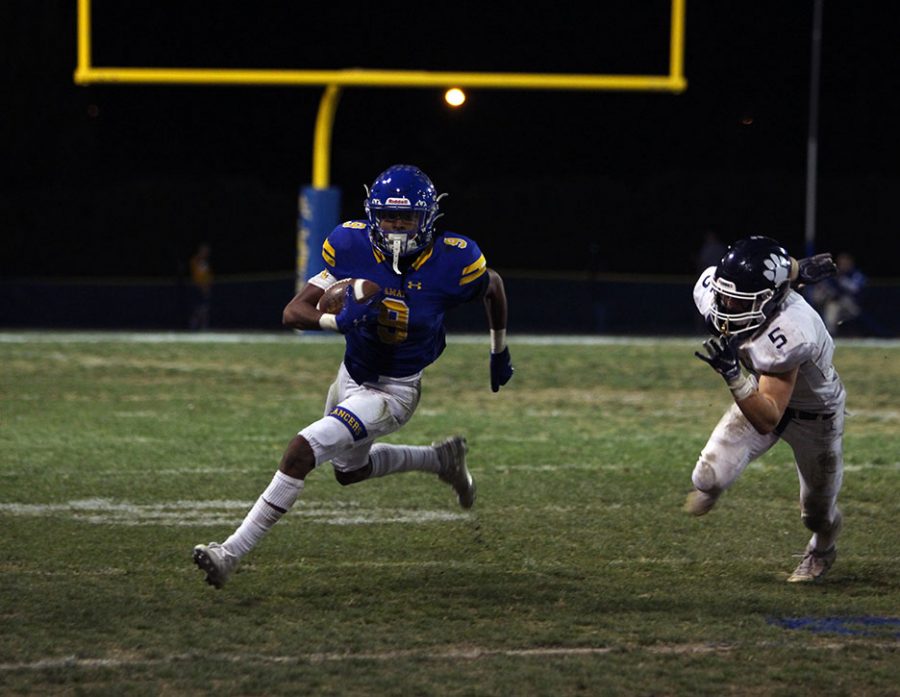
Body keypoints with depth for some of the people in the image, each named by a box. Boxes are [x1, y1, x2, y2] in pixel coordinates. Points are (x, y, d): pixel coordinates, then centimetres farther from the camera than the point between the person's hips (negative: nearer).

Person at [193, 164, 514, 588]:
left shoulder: (452, 263, -23)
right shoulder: (352, 247, -17)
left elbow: (492, 286, 2)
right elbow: (293, 313, -17)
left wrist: (499, 352, 16)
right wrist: (338, 321, -38)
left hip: (394, 392, -6)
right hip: (351, 377, 6)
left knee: (302, 451, -22)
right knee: (350, 469, 31)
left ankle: (232, 552, -17)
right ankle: (441, 460, 52)